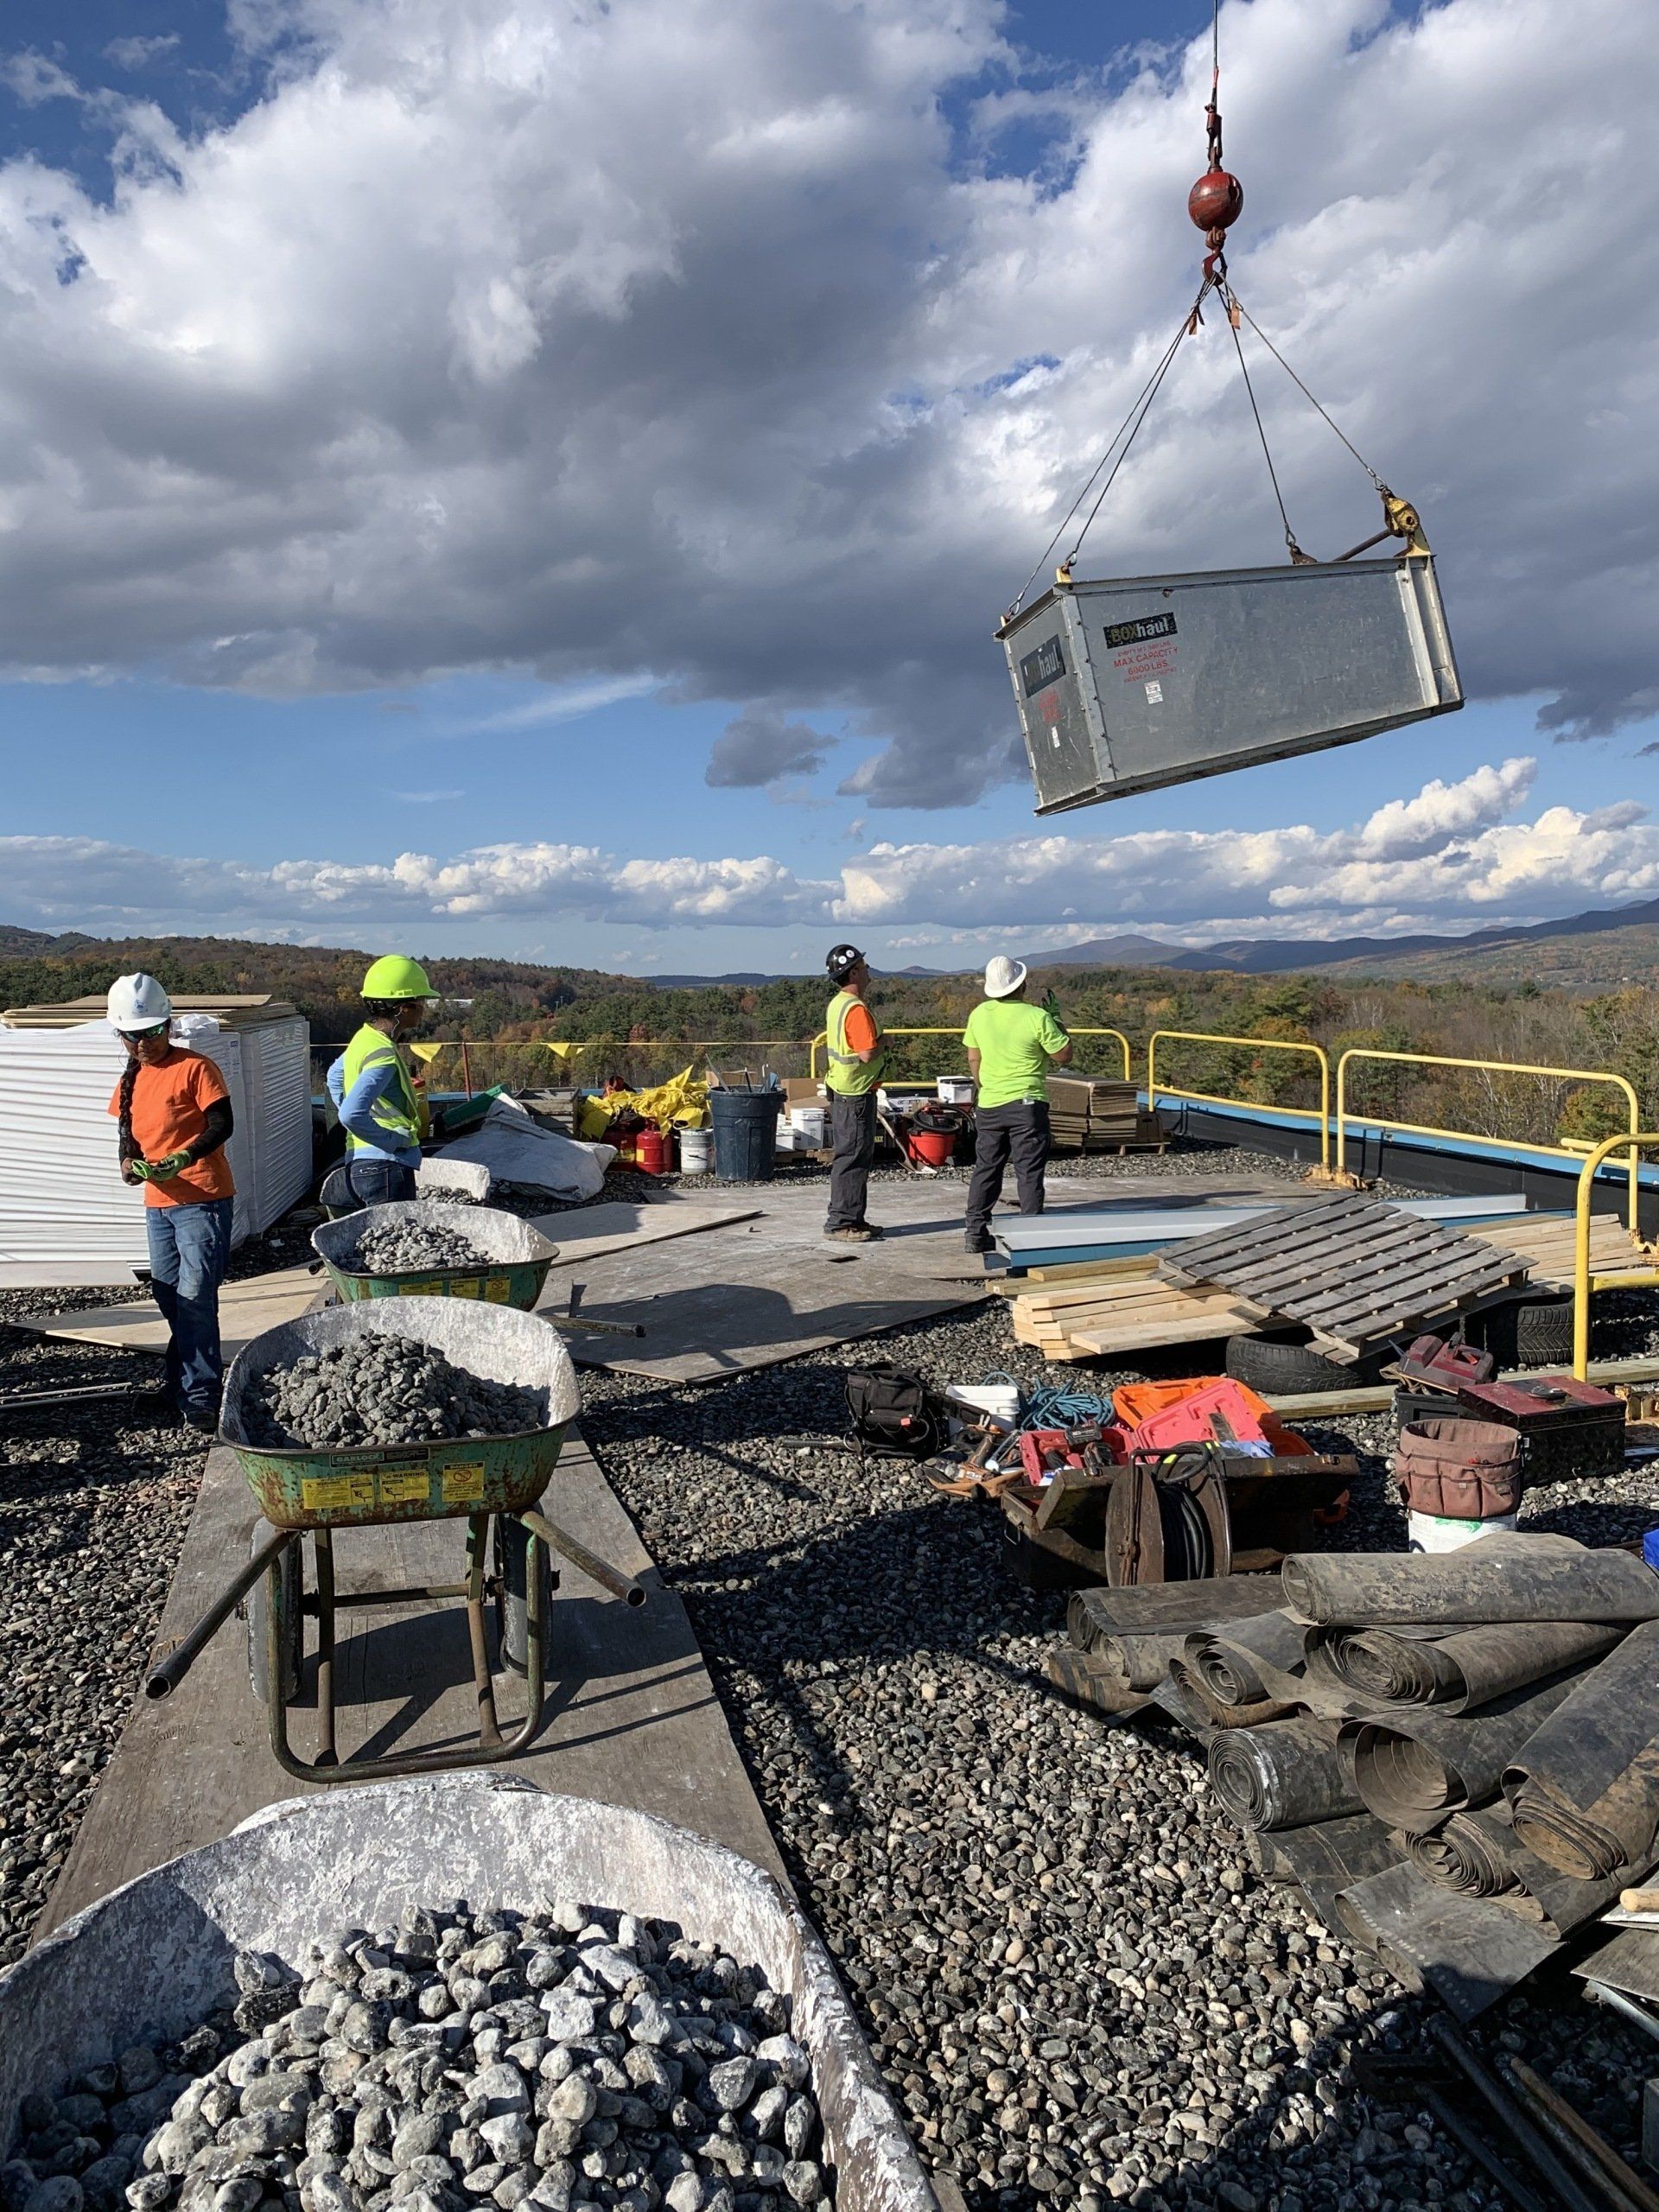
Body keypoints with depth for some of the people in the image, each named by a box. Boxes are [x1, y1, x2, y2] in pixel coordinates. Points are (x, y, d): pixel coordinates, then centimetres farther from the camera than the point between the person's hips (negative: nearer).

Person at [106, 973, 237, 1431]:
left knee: (195, 1298, -11)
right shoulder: (131, 1079, 13)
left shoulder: (194, 1068, -9)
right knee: (170, 1297, 15)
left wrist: (184, 1158, -29)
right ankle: (183, 1385, 29)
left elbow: (222, 1123, -14)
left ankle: (200, 1397, -5)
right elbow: (128, 1132, 16)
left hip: (202, 1199, -8)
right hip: (158, 1202, 8)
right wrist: (128, 1160, -6)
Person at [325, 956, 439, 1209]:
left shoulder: (365, 1038, 11)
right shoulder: (384, 1054, -18)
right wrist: (393, 1139, -16)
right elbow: (352, 1115, -28)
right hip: (386, 1165, -10)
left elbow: (335, 1076, 31)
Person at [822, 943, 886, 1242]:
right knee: (853, 1158, -5)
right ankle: (840, 1223, -1)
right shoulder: (857, 1009, -20)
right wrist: (883, 1042, -8)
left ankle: (852, 1218, 21)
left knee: (850, 1156, 15)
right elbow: (867, 1054, -25)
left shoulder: (837, 1004, 12)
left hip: (842, 1091, 10)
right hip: (856, 1094, -10)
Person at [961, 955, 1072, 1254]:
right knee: (1029, 1171, 2)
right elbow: (1064, 1055, -7)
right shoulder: (1037, 1017, -15)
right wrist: (1055, 1021, 4)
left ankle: (975, 1232, 15)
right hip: (1027, 1104, -4)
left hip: (988, 1105, 4)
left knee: (985, 1168, 13)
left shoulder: (979, 1014, 0)